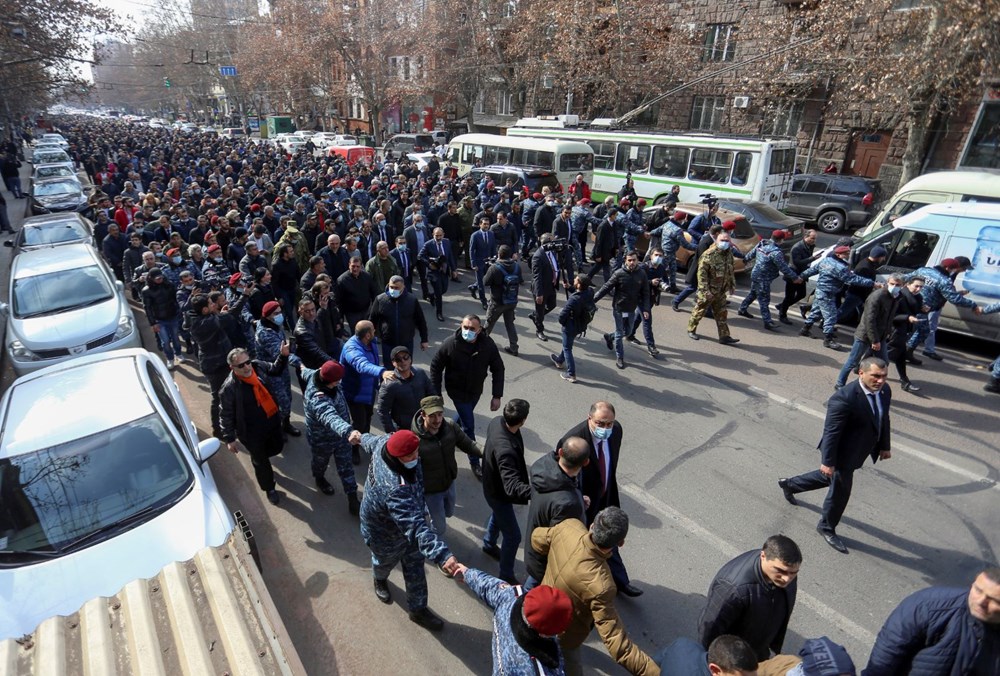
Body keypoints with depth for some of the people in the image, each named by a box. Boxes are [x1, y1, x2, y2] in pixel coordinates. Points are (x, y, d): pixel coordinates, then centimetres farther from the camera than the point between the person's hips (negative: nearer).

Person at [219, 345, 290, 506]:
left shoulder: (258, 366, -14)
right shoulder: (229, 388, -27)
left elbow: (276, 369, 9)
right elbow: (225, 415, -15)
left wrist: (283, 355, -8)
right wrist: (229, 438, -10)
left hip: (272, 421, 5)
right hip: (251, 432, -5)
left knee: (277, 447, 26)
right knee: (260, 460, 15)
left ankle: (257, 457, 60)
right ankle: (269, 488, 41)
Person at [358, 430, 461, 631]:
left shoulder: (386, 443, -26)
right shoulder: (395, 488, -51)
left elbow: (371, 442, 0)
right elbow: (415, 526, -57)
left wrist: (362, 437, 23)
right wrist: (442, 554, -64)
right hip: (386, 533, -6)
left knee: (415, 566, 21)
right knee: (385, 562, 30)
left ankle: (418, 609, 44)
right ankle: (379, 580, 66)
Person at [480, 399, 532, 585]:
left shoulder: (497, 421, -21)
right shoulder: (505, 450, -46)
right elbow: (512, 487, -49)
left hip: (493, 483, 9)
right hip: (498, 493, -9)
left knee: (497, 515, 35)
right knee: (513, 536, 10)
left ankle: (489, 545, 63)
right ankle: (506, 575, 33)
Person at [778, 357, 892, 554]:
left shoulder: (884, 391, -6)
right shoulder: (844, 398, -32)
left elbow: (884, 420, 10)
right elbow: (831, 432, -26)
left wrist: (885, 446, 18)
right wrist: (827, 461, -22)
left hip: (858, 452, 9)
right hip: (843, 454, -9)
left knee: (831, 478, 28)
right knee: (840, 490, 9)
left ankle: (790, 484, 51)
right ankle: (827, 528, 35)